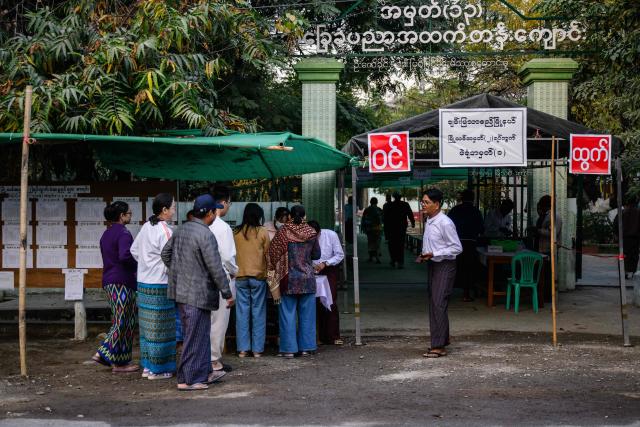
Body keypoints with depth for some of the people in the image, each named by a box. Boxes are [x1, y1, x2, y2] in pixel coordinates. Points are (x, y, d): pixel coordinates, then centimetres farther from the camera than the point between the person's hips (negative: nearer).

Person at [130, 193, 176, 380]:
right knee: (160, 327, 1)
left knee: (148, 326, 15)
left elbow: (134, 250, 17)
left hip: (143, 283, 8)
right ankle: (157, 370, 7)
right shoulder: (165, 231, -17)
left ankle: (147, 366, 23)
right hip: (159, 285, -8)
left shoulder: (146, 227, 8)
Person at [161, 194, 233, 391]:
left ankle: (204, 373, 29)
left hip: (181, 291, 9)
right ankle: (188, 380, 6)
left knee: (201, 334, 19)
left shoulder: (181, 230, 8)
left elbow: (165, 253, 17)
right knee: (195, 338, 0)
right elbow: (215, 268, -19)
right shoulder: (205, 235, -18)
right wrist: (227, 293, -12)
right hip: (198, 293, -9)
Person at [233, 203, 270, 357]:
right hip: (258, 276, -2)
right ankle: (257, 349, 7)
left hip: (240, 276, 2)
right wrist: (270, 273, 12)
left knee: (242, 312, 6)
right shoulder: (263, 232, -5)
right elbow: (268, 254, 0)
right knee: (258, 312, 5)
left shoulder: (236, 232, 0)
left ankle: (243, 348, 7)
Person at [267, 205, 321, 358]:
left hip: (289, 279, -2)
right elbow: (316, 255, 7)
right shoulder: (311, 233, -3)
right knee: (307, 314, 10)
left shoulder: (283, 232, -8)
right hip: (308, 277, 2)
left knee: (288, 314, 4)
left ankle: (289, 348, 4)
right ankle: (306, 347, 12)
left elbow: (273, 255, -7)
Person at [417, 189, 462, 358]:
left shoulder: (445, 223, -16)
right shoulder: (429, 222, 11)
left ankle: (438, 346, -10)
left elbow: (457, 248, -15)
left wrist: (433, 254, -19)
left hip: (444, 266, -9)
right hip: (433, 265, 9)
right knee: (433, 304, 11)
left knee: (439, 305, -12)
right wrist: (424, 256, 4)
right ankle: (441, 340, 20)